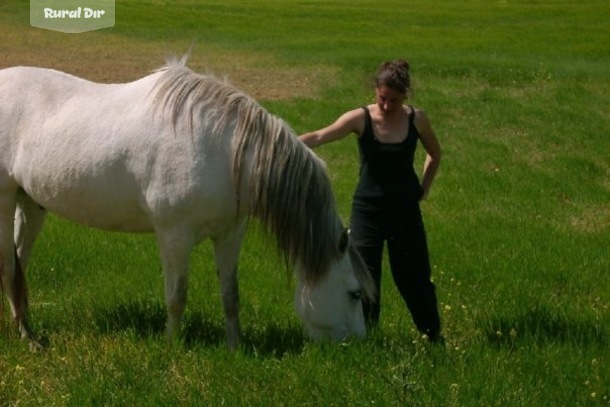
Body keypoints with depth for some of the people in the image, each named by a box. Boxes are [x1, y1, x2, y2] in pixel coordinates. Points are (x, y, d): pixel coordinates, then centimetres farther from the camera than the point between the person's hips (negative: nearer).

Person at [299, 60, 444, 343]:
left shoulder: (416, 120, -8)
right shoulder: (361, 119, -14)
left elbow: (435, 154, 11)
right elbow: (320, 137, -28)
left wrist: (424, 189, 8)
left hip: (405, 210, 1)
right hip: (367, 210, -1)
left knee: (414, 275, 11)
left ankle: (433, 334, 30)